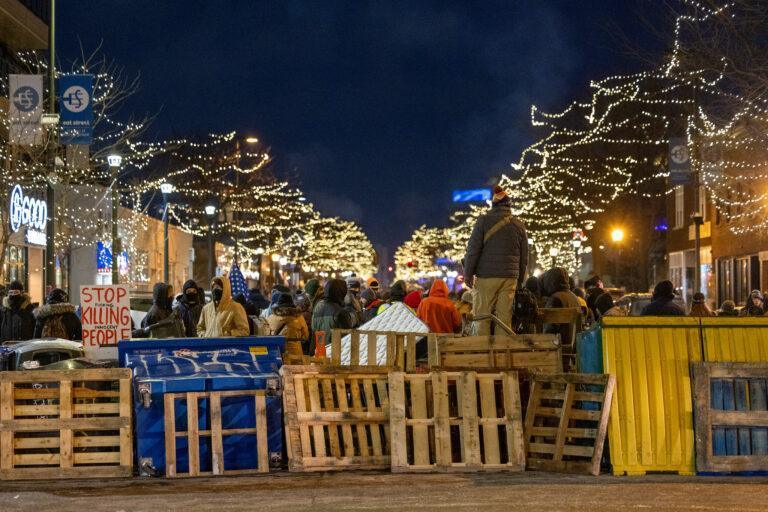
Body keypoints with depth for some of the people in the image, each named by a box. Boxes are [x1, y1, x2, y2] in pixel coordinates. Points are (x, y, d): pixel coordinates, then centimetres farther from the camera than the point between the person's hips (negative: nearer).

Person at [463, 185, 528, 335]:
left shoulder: (484, 221, -1)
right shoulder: (519, 225, 10)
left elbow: (473, 249, -4)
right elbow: (524, 257, 14)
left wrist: (468, 274, 3)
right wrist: (520, 279, 22)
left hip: (486, 277, -3)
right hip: (510, 277, 3)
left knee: (483, 317, 0)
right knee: (505, 317, 4)